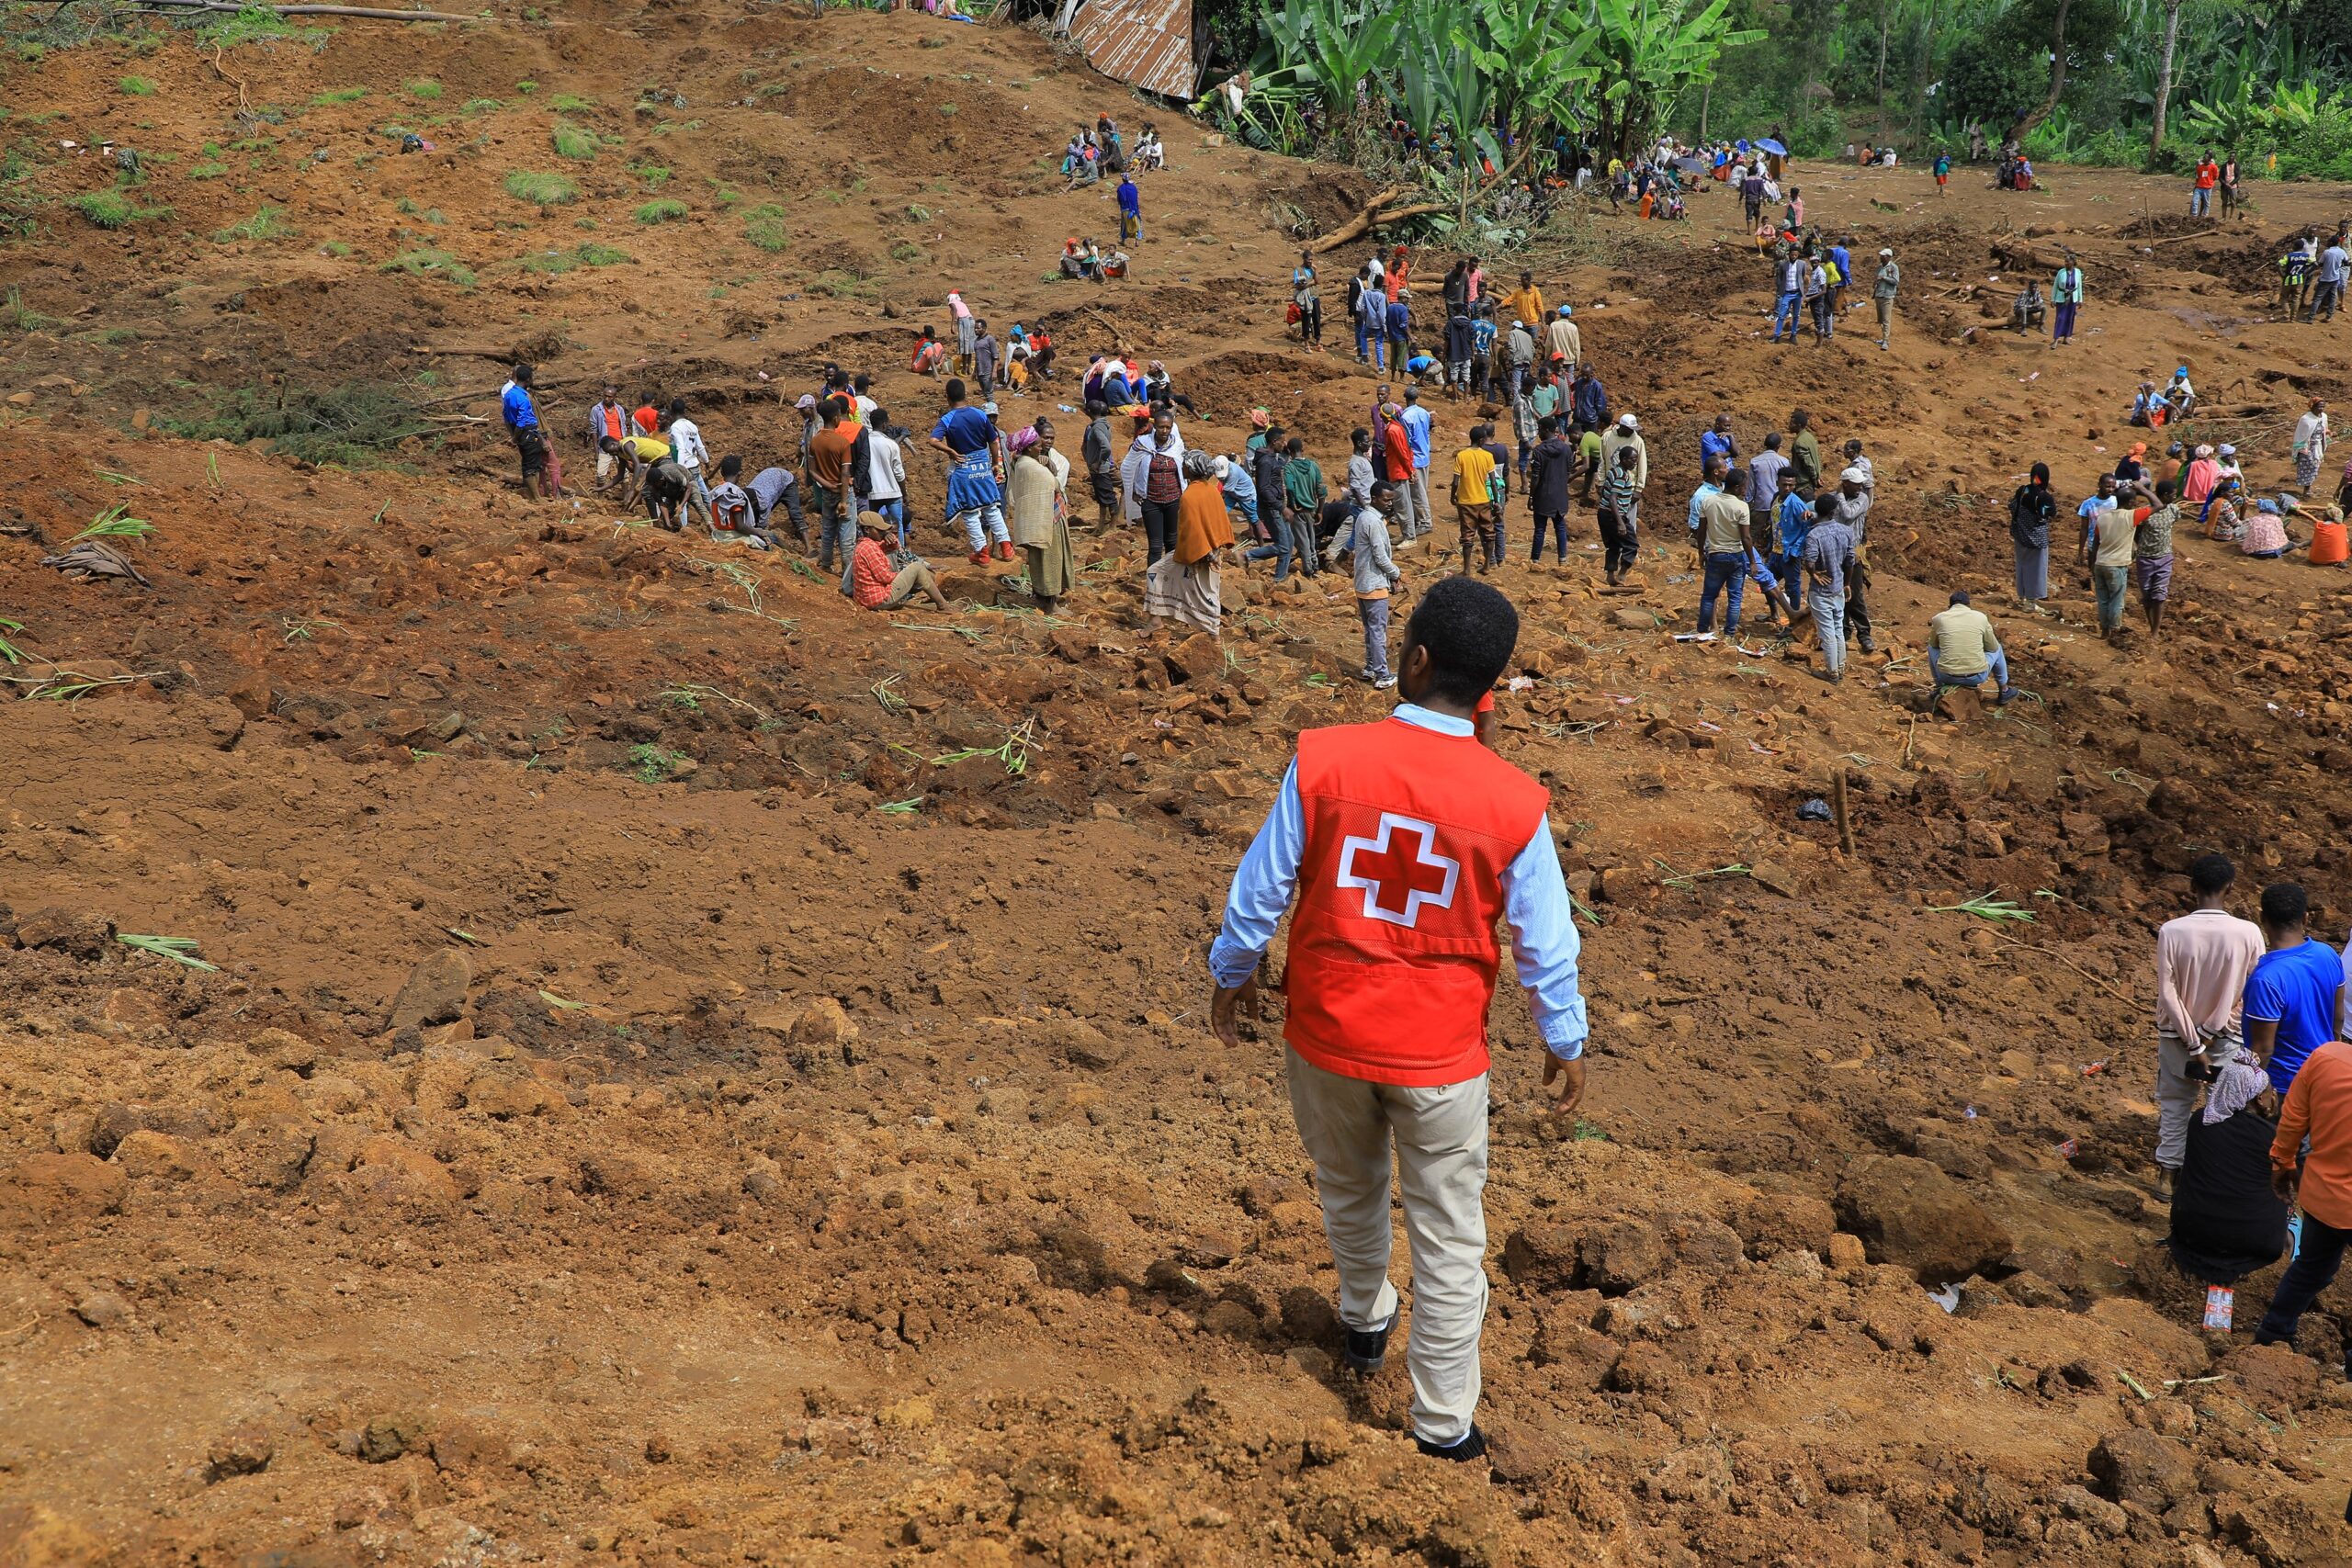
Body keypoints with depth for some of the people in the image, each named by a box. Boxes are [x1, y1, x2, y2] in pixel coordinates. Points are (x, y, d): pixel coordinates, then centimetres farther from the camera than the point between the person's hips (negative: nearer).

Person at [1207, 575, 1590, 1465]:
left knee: (1348, 1192, 28)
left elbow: (1259, 890, -7)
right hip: (1440, 1056, -1)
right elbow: (1546, 944, -6)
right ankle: (1443, 1424, 24)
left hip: (1326, 1034, 2)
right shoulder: (1514, 803, -15)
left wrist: (1232, 974, 11)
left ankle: (1364, 1321, 53)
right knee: (1449, 1240, 14)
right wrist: (1564, 1045, 11)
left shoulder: (1322, 760, -17)